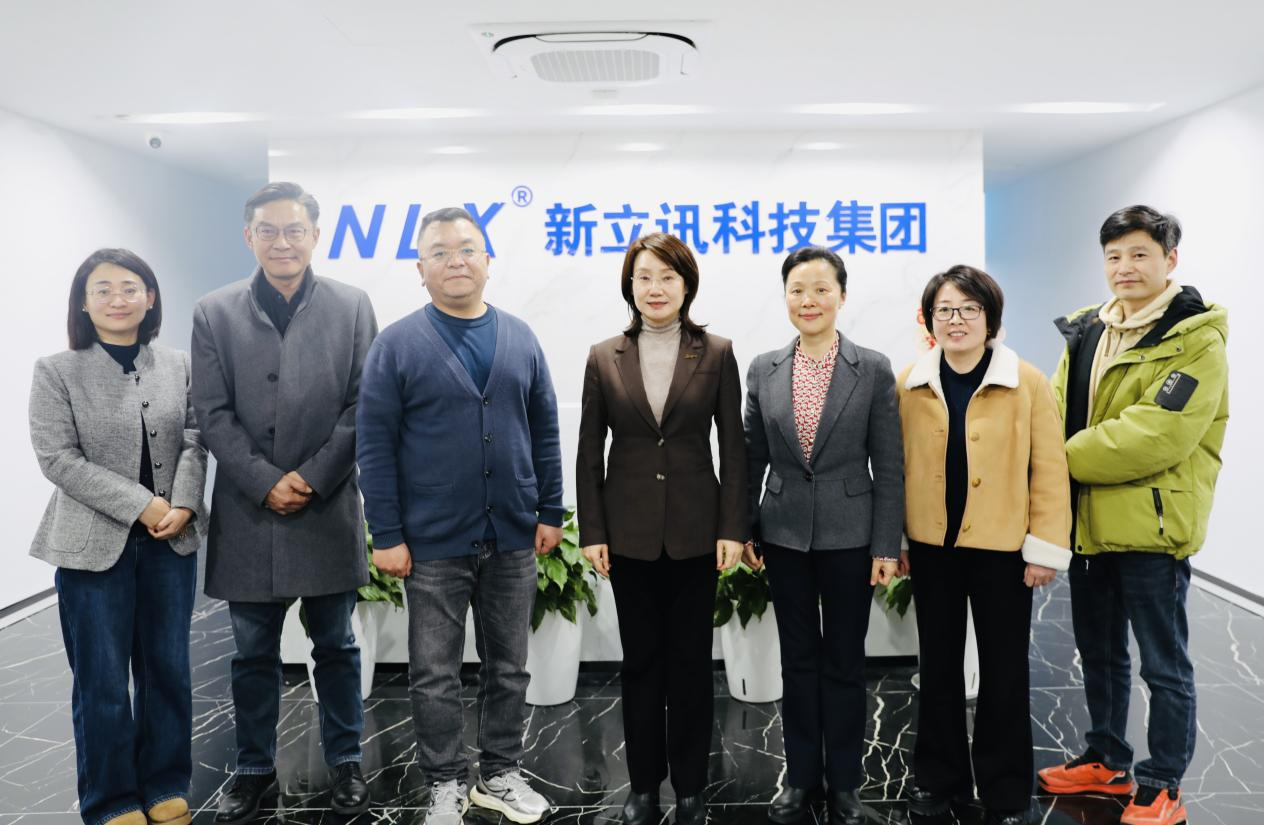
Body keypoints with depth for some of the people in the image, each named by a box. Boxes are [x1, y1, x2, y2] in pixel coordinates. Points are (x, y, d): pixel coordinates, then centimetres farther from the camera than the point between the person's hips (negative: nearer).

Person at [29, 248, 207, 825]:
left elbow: (194, 442, 2)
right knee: (102, 681, 6)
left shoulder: (178, 366, 6)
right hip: (95, 544, -3)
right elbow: (57, 458, -10)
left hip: (172, 541, 3)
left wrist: (182, 506, -15)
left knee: (168, 668, 12)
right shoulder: (56, 372, -3)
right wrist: (140, 505, -17)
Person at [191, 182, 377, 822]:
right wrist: (266, 483, -10)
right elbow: (213, 414, -1)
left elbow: (362, 407, -2)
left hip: (329, 508, 0)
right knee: (253, 652, 12)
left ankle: (345, 762, 28)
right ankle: (254, 768, 29)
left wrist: (311, 477, -10)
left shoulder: (352, 307, 1)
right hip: (248, 512, 1)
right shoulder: (215, 313, 3)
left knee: (336, 646, 12)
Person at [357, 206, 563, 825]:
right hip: (433, 541, -3)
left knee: (508, 667, 14)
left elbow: (544, 432, 9)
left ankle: (501, 774, 30)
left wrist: (550, 513, 6)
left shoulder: (520, 339, 6)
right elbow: (375, 446, -6)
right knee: (435, 675, 8)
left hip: (512, 539, 3)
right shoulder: (397, 345, -4)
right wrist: (387, 535, -9)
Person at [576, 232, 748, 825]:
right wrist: (592, 532, -2)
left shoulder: (716, 354, -1)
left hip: (695, 531, -1)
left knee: (691, 661, 9)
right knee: (640, 660, 11)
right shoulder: (604, 358, 2)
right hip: (630, 532, 1)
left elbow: (733, 446, -1)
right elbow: (589, 453, 3)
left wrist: (732, 528, -6)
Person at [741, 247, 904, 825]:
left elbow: (889, 466, -5)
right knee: (798, 658, 13)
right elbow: (753, 458, 7)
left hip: (848, 534, -2)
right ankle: (800, 774, 28)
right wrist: (743, 529, 5)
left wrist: (886, 546, -7)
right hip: (785, 533, 2)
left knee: (844, 661, 9)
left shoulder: (873, 370, -5)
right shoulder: (764, 370, 2)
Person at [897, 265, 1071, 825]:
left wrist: (1046, 547, -9)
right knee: (937, 665, 15)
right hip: (932, 545, 2)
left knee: (1004, 671, 10)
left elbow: (1048, 468, -6)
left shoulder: (1027, 383, -7)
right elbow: (897, 465, 3)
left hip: (1002, 547, -2)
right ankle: (939, 775, 31)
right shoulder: (909, 385, 0)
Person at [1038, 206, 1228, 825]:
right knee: (1099, 653, 20)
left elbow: (1157, 435, -23)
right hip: (1089, 524, 7)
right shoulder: (1086, 334, 10)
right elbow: (1055, 413, 8)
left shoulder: (1197, 340, -12)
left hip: (1153, 526, -7)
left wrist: (1067, 457, -16)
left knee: (1164, 666, 7)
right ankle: (1107, 762, 37)